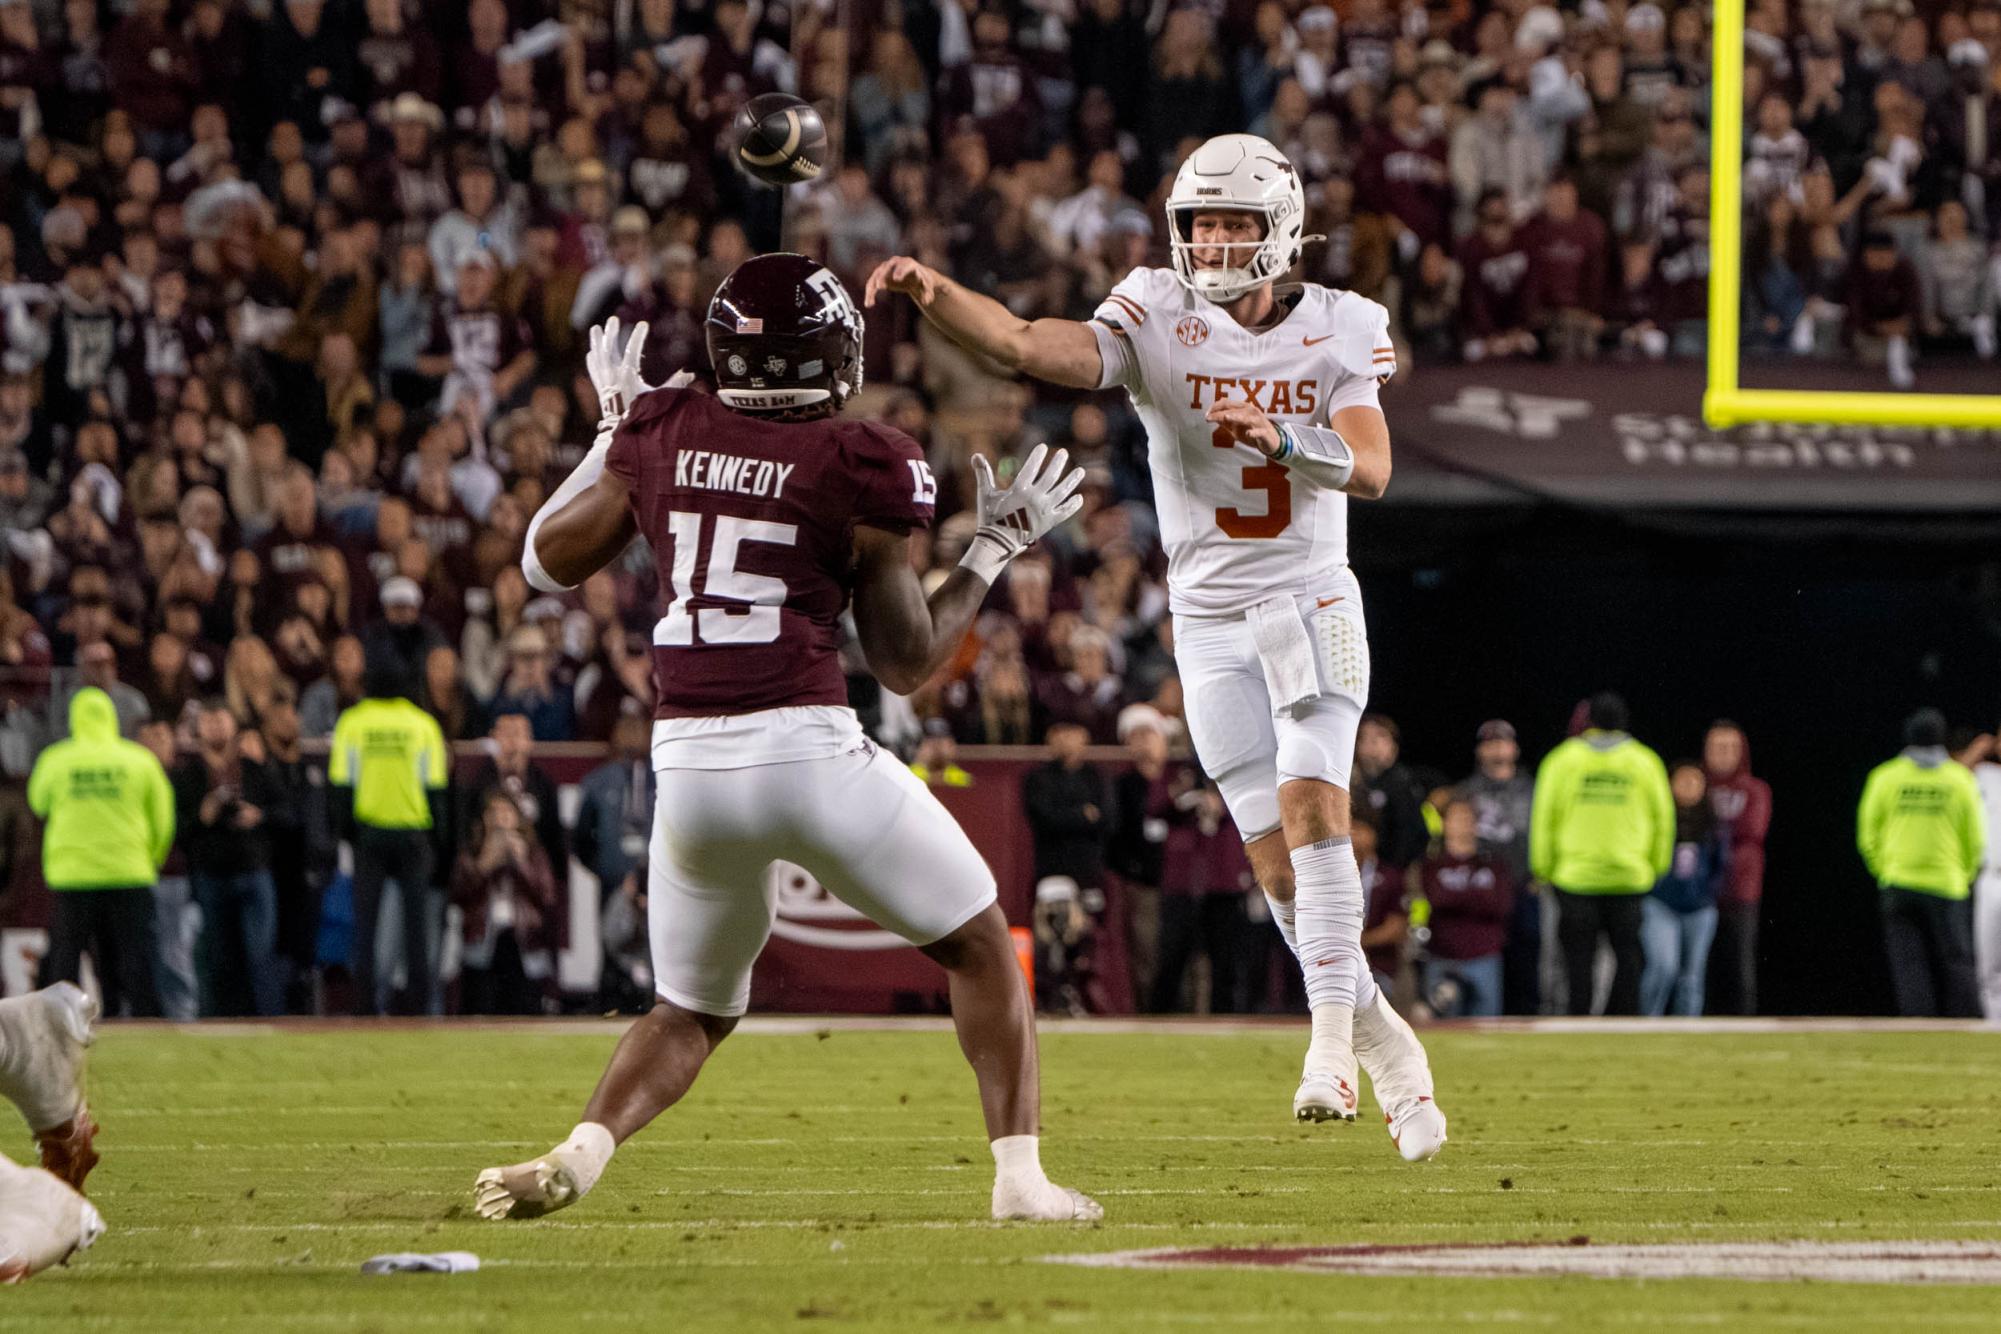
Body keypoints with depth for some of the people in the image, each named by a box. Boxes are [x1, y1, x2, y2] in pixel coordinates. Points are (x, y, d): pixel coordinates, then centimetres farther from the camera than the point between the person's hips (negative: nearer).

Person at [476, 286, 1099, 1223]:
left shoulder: (661, 438, 7)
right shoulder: (857, 469, -2)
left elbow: (548, 560, 21)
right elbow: (907, 662, 4)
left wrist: (611, 432, 31)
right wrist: (995, 547, 15)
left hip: (688, 762, 4)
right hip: (809, 750, -4)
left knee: (692, 1013, 21)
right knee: (979, 947, 16)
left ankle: (579, 1155, -4)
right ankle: (1020, 1176, 9)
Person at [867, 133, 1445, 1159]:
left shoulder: (1340, 331, -3)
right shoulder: (1159, 318, -6)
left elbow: (1372, 467, -13)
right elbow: (1030, 346, -22)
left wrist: (1287, 438, -33)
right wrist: (933, 295, -40)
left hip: (1311, 602, -1)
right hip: (1209, 616, 1)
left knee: (1310, 802, -20)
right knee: (1276, 853, 0)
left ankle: (1333, 1038, -19)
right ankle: (1382, 1038, 15)